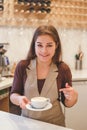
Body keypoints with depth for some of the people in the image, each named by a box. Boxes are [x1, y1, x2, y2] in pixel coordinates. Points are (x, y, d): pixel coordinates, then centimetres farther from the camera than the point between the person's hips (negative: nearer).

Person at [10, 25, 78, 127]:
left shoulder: (63, 69, -10)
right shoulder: (22, 66, -10)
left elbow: (67, 103, 0)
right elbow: (13, 95, -4)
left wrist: (73, 97, -20)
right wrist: (19, 99, -24)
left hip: (54, 123, 0)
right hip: (27, 122, 0)